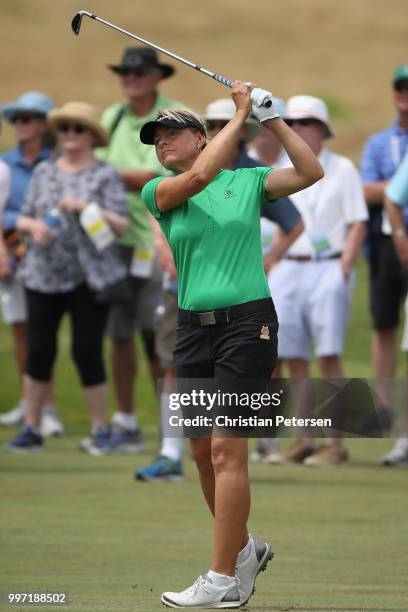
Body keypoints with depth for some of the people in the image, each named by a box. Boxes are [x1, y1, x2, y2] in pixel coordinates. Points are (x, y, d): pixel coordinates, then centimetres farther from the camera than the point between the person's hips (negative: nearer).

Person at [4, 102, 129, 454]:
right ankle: (31, 429, 11)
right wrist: (33, 226, -9)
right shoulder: (44, 172, 12)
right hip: (44, 276, 4)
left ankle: (100, 431, 7)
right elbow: (22, 218, 14)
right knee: (39, 352, 3)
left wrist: (86, 206, -19)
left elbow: (122, 226, -7)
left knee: (87, 352, -4)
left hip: (90, 277, -4)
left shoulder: (105, 176, 0)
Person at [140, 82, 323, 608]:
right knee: (202, 452, 9)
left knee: (226, 450, -12)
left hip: (247, 322, -4)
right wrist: (240, 114, -7)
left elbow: (310, 172, -5)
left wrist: (271, 118, -7)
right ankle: (243, 548, 30)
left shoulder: (248, 181, 7)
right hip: (193, 325, 4)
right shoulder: (158, 192, 8)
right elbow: (200, 174, -11)